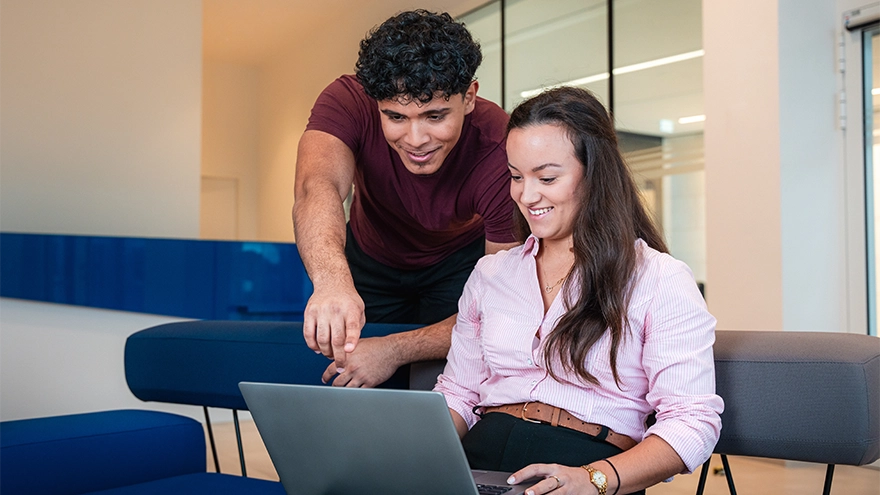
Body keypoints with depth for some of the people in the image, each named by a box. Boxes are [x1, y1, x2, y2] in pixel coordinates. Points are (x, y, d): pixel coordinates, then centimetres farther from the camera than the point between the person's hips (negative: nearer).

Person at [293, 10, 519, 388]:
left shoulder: (503, 152, -35)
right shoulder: (348, 101, -31)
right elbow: (317, 187, -51)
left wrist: (396, 350, -42)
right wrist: (332, 281, -71)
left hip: (460, 262, -1)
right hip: (370, 260, 2)